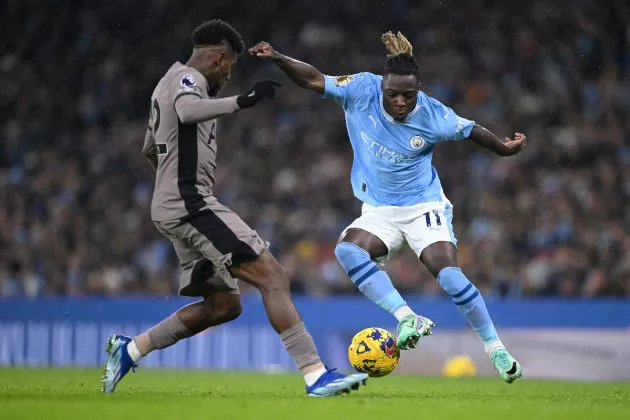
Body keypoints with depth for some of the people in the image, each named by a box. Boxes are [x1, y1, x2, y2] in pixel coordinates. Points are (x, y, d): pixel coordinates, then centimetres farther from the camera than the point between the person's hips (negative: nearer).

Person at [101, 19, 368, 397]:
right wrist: (241, 102, -43)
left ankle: (130, 349, 17)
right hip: (191, 203, -11)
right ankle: (316, 375, -24)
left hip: (173, 207, 11)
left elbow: (149, 149, 38)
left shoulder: (168, 84, 23)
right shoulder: (188, 78, -7)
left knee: (224, 305, 14)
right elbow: (187, 111, -34)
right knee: (273, 276, -17)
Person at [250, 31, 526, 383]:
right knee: (347, 250, -27)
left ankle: (496, 348, -5)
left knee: (449, 274, -21)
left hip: (425, 206, -3)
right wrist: (277, 58, -21)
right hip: (379, 211, 3)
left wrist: (504, 148, -1)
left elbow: (471, 130, 3)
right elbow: (315, 80, -9)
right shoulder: (362, 90, -13)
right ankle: (409, 319, -31)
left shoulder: (433, 116, -15)